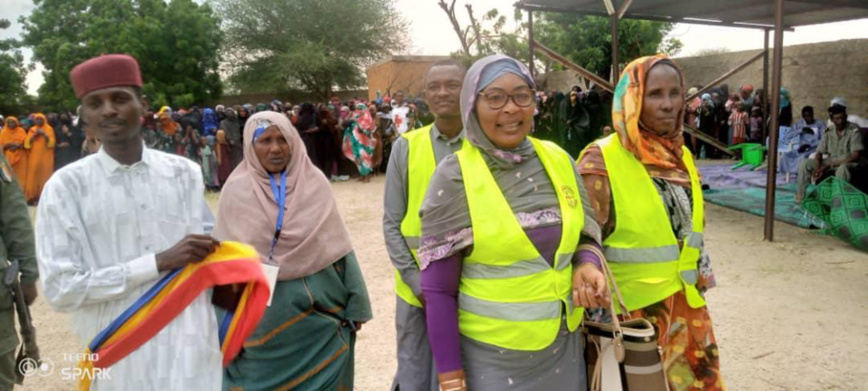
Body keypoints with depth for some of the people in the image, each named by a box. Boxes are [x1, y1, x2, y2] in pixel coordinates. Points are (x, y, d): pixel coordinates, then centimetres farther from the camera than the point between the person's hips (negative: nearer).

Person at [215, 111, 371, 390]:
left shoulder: (314, 182, -2)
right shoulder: (237, 190, -3)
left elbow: (340, 248, 1)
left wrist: (355, 304, 2)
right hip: (264, 314, 0)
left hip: (319, 308, 1)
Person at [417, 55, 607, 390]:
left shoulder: (558, 160, -3)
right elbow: (438, 290, -11)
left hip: (564, 344, 4)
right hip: (491, 355, -4)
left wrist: (587, 266, -12)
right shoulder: (454, 178, -14)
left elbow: (585, 232, 10)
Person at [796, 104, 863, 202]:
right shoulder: (829, 131, 0)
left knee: (842, 168, -41)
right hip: (830, 160, 6)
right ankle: (800, 197, -6)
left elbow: (855, 156, -20)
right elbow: (819, 153, 2)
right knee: (805, 163, -12)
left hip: (847, 162, -5)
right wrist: (818, 168, -20)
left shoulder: (854, 130, -15)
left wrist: (831, 165, -24)